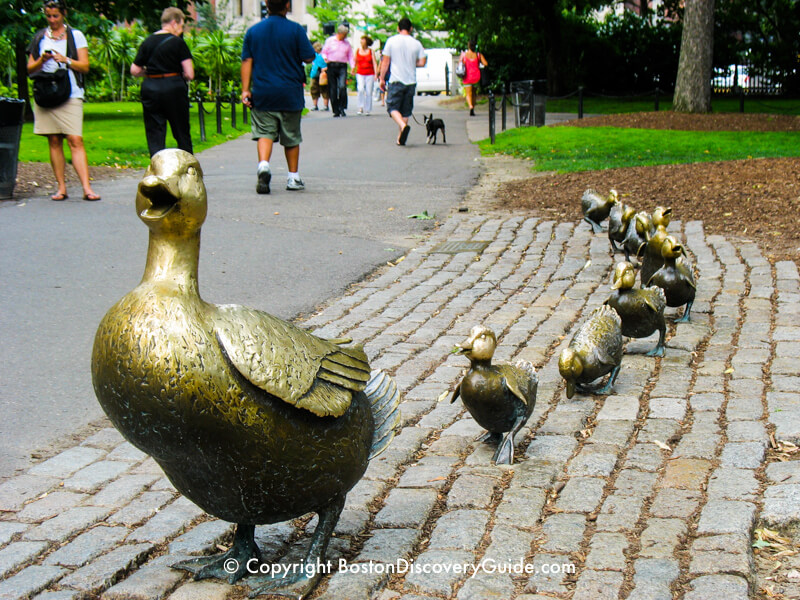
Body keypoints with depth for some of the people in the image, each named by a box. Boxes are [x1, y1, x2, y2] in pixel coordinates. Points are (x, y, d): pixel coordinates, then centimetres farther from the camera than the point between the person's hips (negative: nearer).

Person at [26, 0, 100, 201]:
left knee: (75, 141, -13)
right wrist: (42, 60, -6)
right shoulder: (39, 38, 16)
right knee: (54, 142, 1)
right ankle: (61, 188, 3)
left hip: (71, 96, -3)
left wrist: (66, 60, -13)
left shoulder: (76, 36, 9)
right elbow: (30, 69, 14)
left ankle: (86, 188, -18)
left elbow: (85, 66, 3)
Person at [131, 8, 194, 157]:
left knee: (154, 136, 4)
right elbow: (189, 74, -9)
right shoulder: (178, 43, -6)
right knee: (182, 134, 9)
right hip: (173, 88, -3)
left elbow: (134, 71, 7)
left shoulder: (147, 42, 6)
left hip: (150, 89, 3)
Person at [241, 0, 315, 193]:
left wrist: (245, 89, 3)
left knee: (264, 132, 0)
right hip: (290, 93, -1)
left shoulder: (253, 31, 4)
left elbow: (246, 61, 2)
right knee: (291, 136, 10)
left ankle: (263, 165, -27)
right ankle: (293, 178, 18)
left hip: (262, 93, 1)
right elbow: (309, 58, -5)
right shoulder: (295, 30, -5)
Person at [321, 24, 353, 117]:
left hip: (342, 67, 1)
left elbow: (350, 56, 16)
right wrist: (325, 58, -12)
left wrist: (352, 66, 1)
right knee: (332, 89, -1)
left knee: (342, 86, -20)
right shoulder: (330, 40, 7)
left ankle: (342, 108, -10)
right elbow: (324, 52, 10)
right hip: (332, 66, -1)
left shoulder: (347, 43, 14)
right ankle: (336, 111, 6)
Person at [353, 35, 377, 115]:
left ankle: (367, 110, 11)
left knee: (369, 92, 0)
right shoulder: (357, 51, 8)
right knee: (361, 89, -20)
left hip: (370, 74, -1)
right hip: (360, 74, 1)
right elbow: (355, 62, 18)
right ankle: (361, 108, -14)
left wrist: (376, 74, -9)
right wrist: (353, 70, 9)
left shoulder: (371, 51, 3)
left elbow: (374, 63, -1)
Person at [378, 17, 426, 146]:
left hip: (396, 80, -3)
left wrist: (382, 78, 8)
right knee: (405, 111, 10)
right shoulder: (416, 43, 3)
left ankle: (403, 126, -27)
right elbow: (422, 62, 1)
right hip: (411, 82, 3)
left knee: (392, 107, 1)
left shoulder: (392, 41, -2)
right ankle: (400, 138, 10)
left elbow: (385, 62, 0)